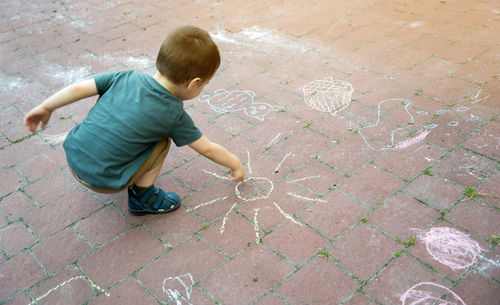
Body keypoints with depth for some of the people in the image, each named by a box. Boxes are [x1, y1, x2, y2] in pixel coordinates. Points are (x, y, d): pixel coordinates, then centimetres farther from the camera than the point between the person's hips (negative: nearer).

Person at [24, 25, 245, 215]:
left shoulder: (126, 77, 0)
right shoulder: (174, 114, -10)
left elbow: (78, 88, 3)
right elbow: (208, 149, 1)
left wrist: (45, 108, 17)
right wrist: (236, 165, 18)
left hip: (73, 158, 6)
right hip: (103, 180, -5)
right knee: (161, 142, 3)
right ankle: (142, 196, 10)